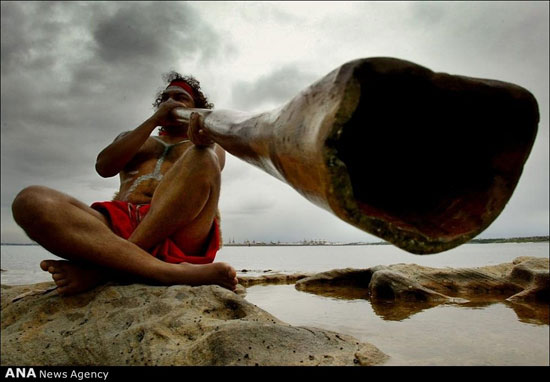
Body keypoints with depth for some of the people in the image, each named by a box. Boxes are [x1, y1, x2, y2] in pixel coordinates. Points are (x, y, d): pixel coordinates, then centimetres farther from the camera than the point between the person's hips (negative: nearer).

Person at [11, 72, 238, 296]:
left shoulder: (211, 146, 27)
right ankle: (170, 271, -40)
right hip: (119, 226, 3)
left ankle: (105, 268, -32)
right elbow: (104, 167, 11)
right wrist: (155, 119, 10)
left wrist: (203, 143, -24)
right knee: (31, 201, -23)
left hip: (176, 236, -2)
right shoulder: (132, 139, 33)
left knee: (203, 159, -27)